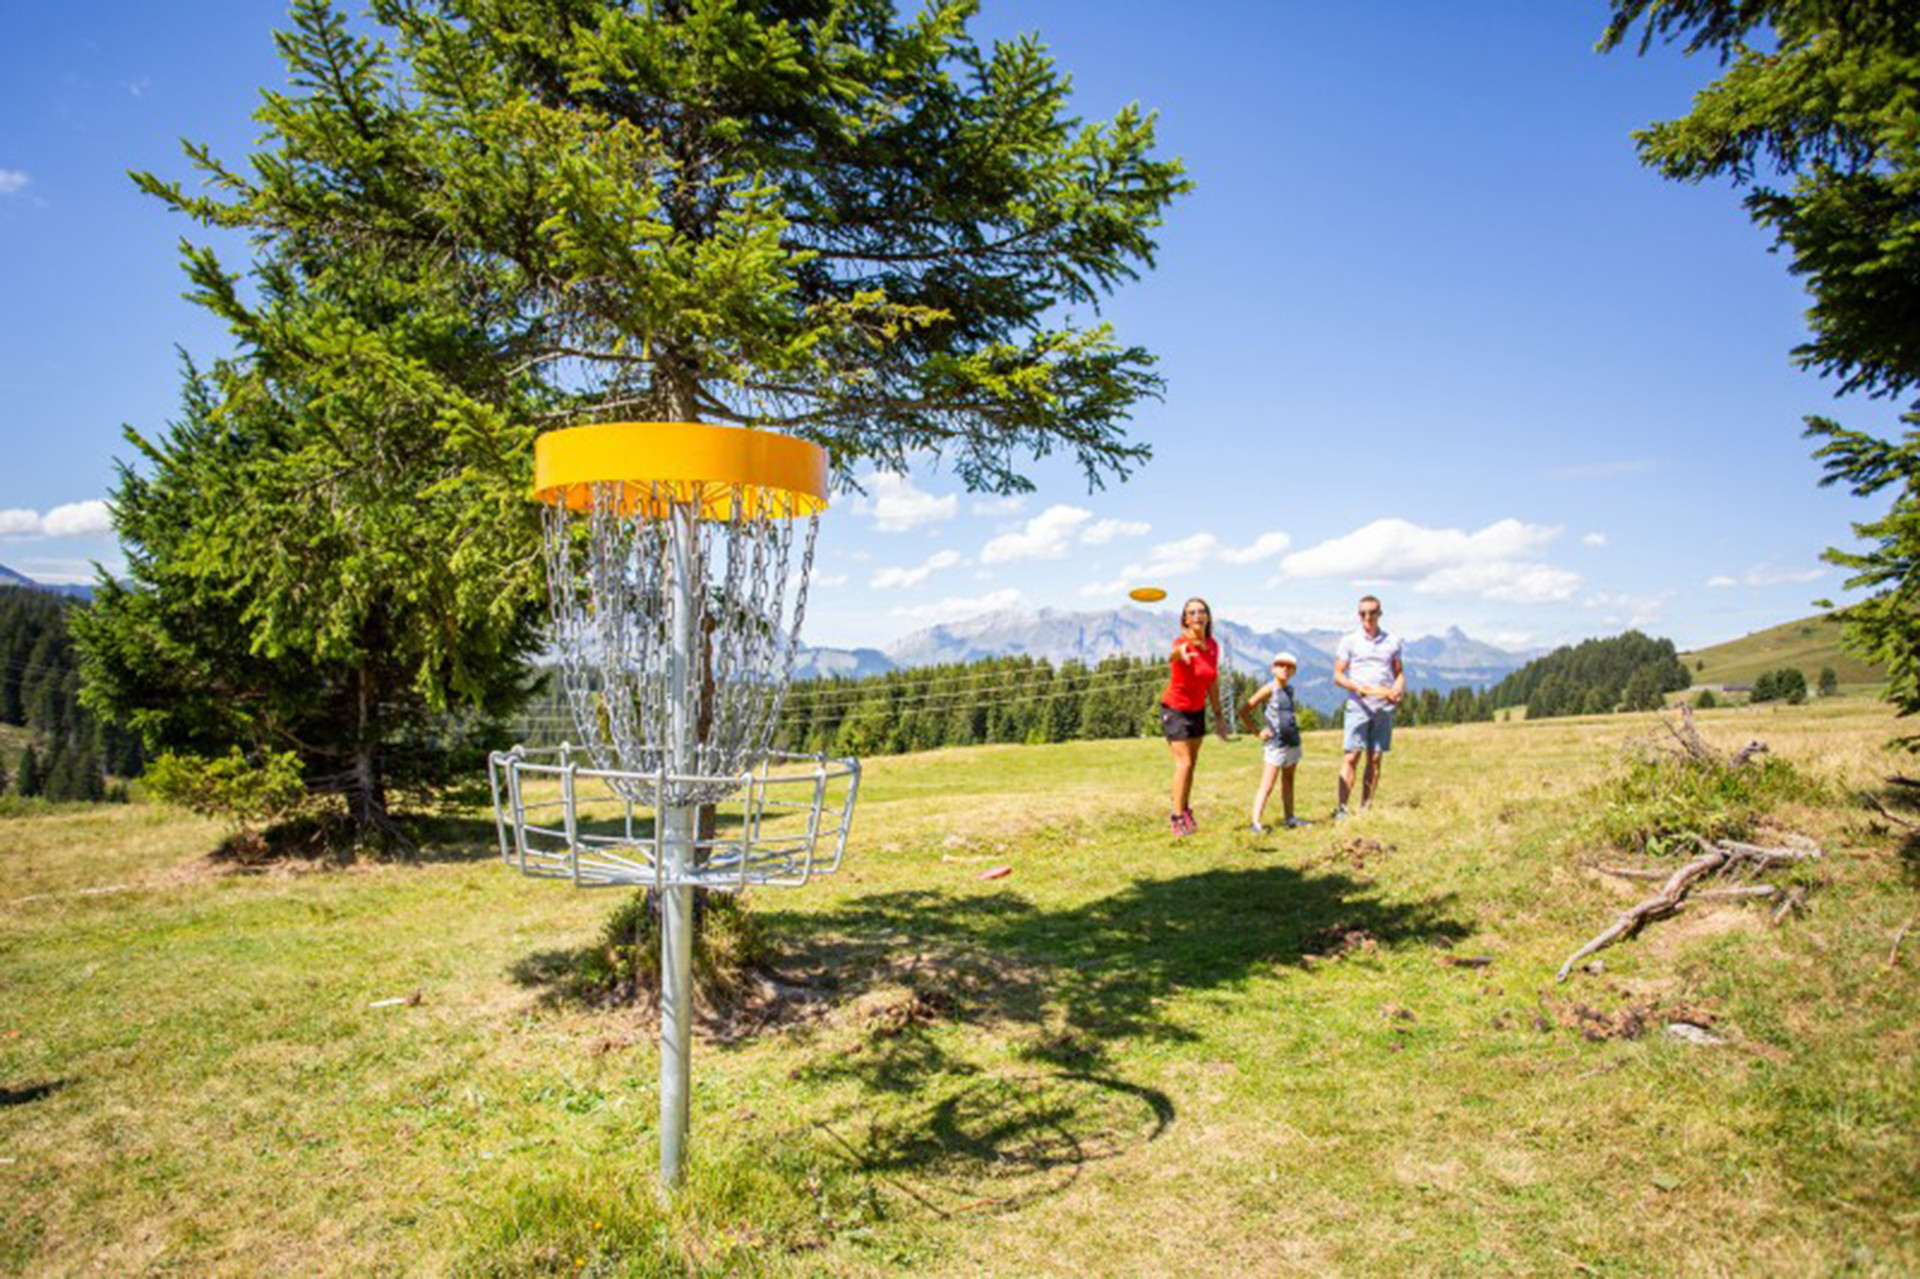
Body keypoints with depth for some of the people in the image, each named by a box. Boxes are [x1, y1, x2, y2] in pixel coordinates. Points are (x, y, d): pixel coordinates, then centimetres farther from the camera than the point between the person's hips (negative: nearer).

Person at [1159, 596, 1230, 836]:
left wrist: (1218, 715, 12)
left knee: (1191, 763, 10)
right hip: (1175, 709, -6)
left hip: (1197, 710, 6)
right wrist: (1180, 653, -73)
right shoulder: (1183, 643, -22)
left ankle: (1184, 811, 22)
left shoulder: (1213, 646, -2)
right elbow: (1172, 657, -48)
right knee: (1184, 762, -12)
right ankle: (1177, 818, -5)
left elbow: (1213, 683, 9)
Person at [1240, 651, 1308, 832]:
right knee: (1267, 785, -11)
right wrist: (1257, 731, -11)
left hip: (1292, 742, 7)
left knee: (1288, 781, 16)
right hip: (1275, 744, -7)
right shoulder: (1269, 689, -10)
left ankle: (1290, 818, 25)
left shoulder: (1290, 689, 11)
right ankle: (1255, 822, -14)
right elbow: (1243, 711, -13)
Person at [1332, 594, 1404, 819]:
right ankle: (1341, 808, -10)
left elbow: (1399, 673, 16)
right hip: (1358, 706, -3)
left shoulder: (1392, 641, 12)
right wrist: (1357, 687, -17)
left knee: (1375, 758, 4)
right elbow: (1338, 676, 1)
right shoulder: (1349, 640, 4)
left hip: (1384, 707, 3)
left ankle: (1366, 809, 9)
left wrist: (1398, 690, -6)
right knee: (1352, 756, -9)